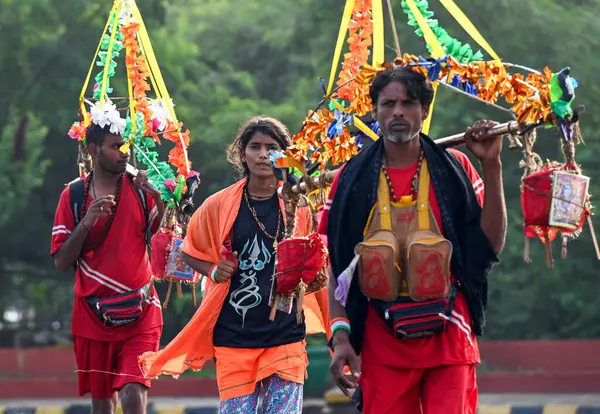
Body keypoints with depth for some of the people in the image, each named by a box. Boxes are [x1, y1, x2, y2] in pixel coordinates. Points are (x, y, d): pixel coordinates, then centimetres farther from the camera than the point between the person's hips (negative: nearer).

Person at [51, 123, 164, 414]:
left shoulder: (140, 188, 1)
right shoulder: (74, 194, 1)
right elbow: (62, 261, -1)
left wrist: (158, 198, -15)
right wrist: (86, 223, -15)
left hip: (140, 314, -1)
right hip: (93, 316, 1)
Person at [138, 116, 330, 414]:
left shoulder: (297, 207, 0)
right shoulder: (219, 205, -1)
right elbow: (190, 253, 14)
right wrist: (214, 271, -4)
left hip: (286, 335, 0)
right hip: (234, 336, 0)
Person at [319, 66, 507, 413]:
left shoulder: (454, 169, 6)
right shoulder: (352, 179, 7)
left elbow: (492, 245, 0)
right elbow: (337, 266, 8)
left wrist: (492, 167, -7)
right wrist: (341, 336, -3)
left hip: (449, 343, -1)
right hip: (381, 347, 1)